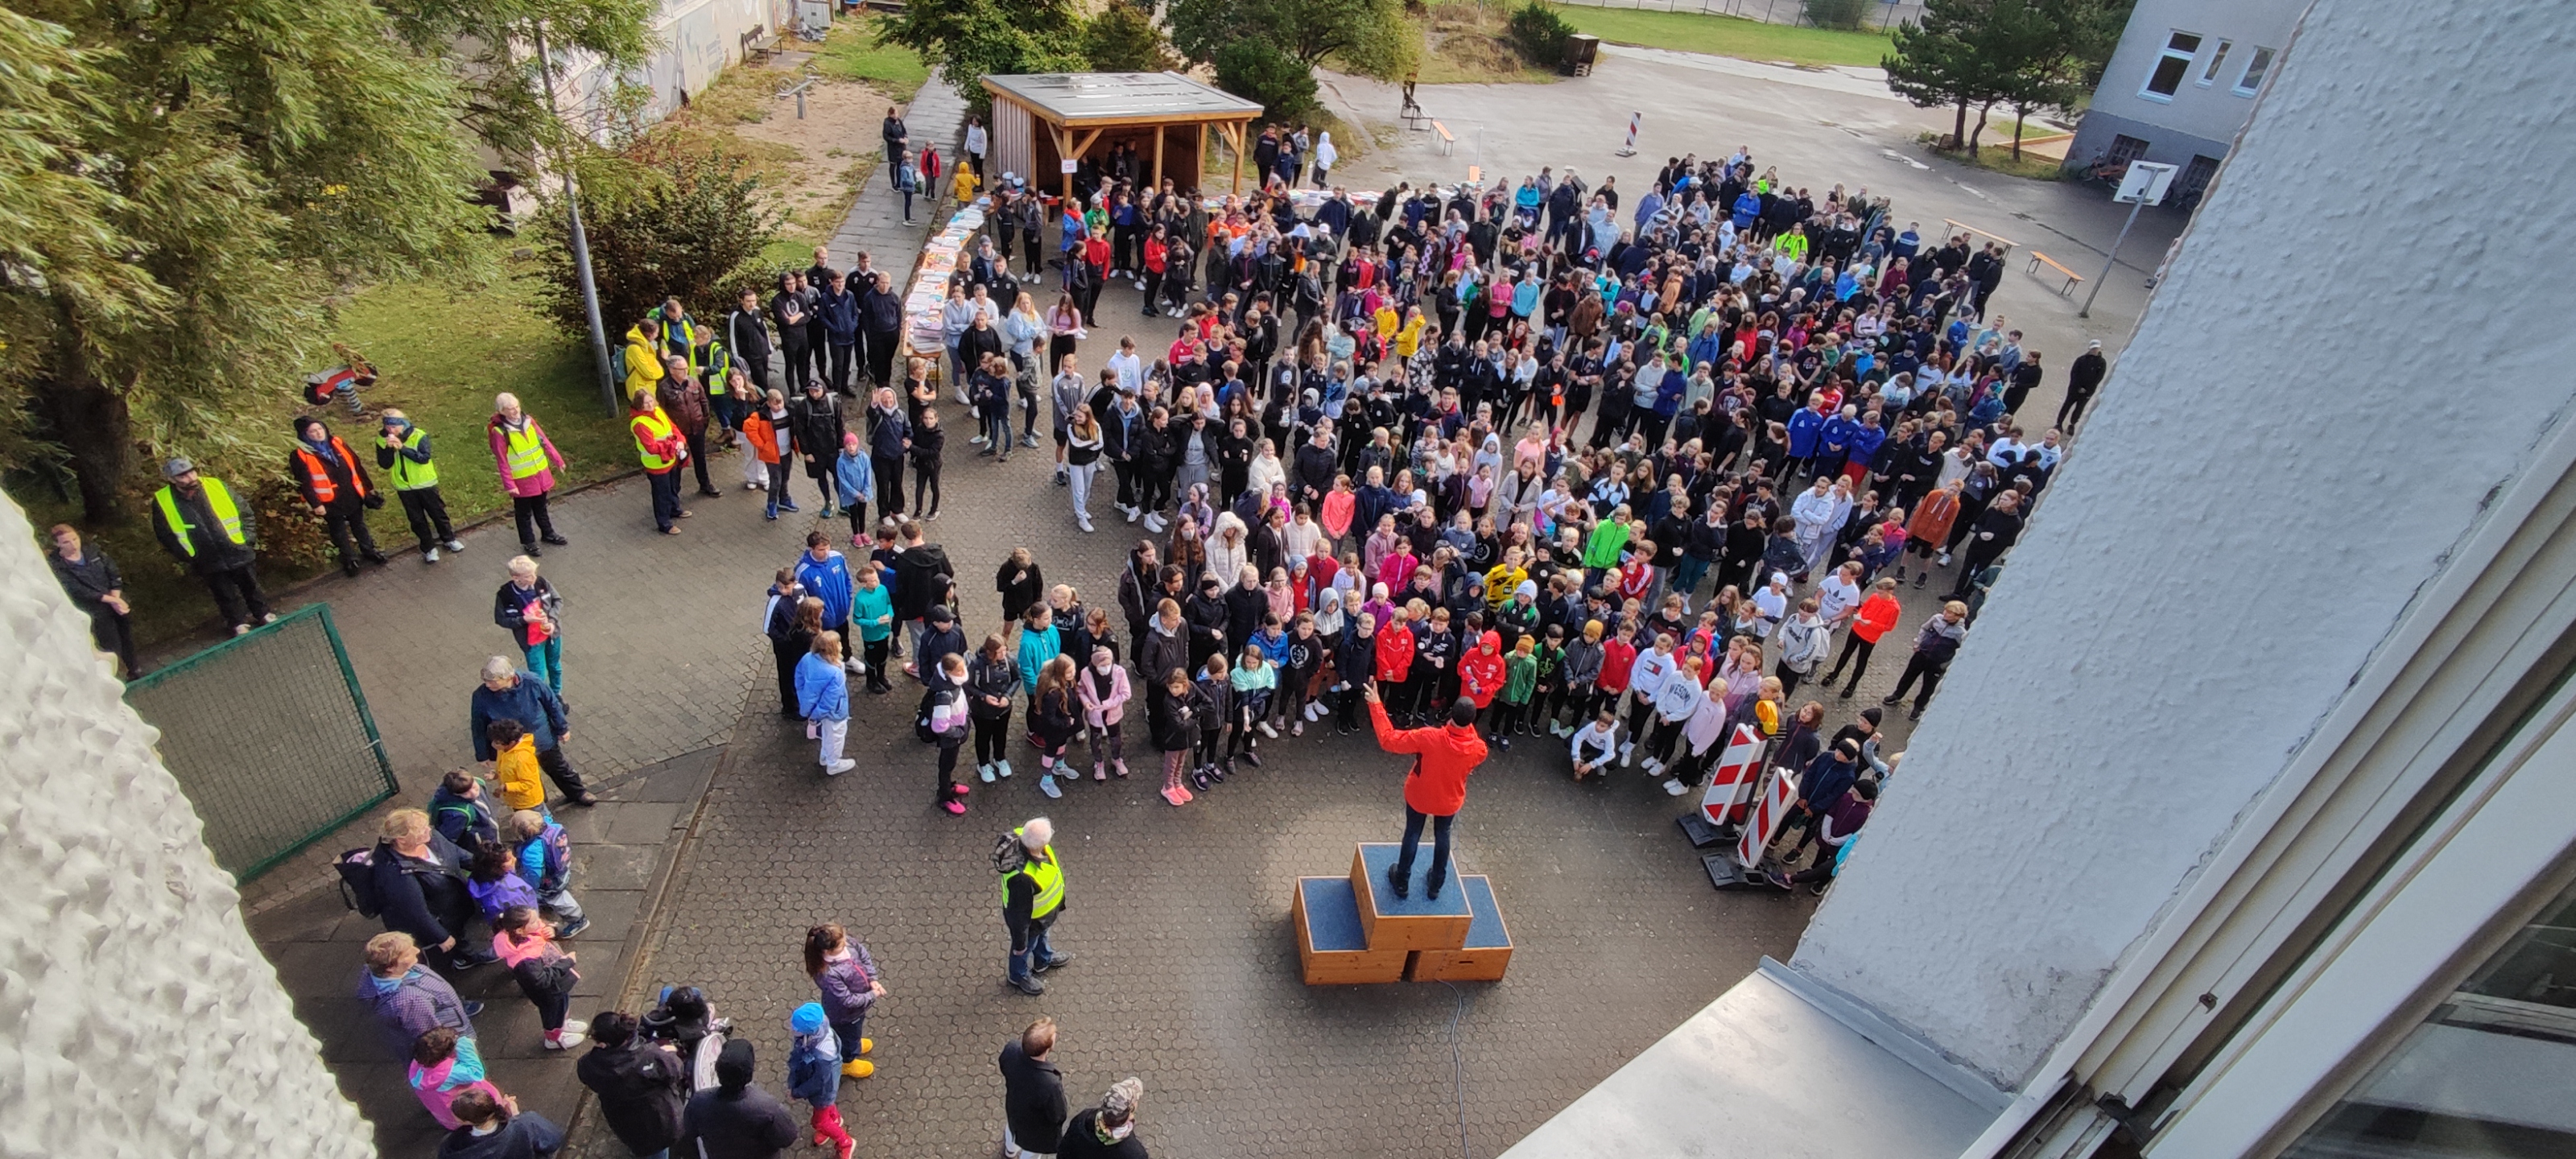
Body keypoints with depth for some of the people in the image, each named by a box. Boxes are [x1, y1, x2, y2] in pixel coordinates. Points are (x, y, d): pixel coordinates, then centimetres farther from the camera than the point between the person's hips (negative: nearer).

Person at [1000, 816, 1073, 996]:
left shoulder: (1022, 837, -29)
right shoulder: (1022, 877, -50)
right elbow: (1019, 913, -32)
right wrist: (1020, 942, -15)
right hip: (1029, 919, -6)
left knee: (1042, 935, 36)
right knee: (1025, 948, 28)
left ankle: (1044, 960, 67)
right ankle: (1019, 977, 59)